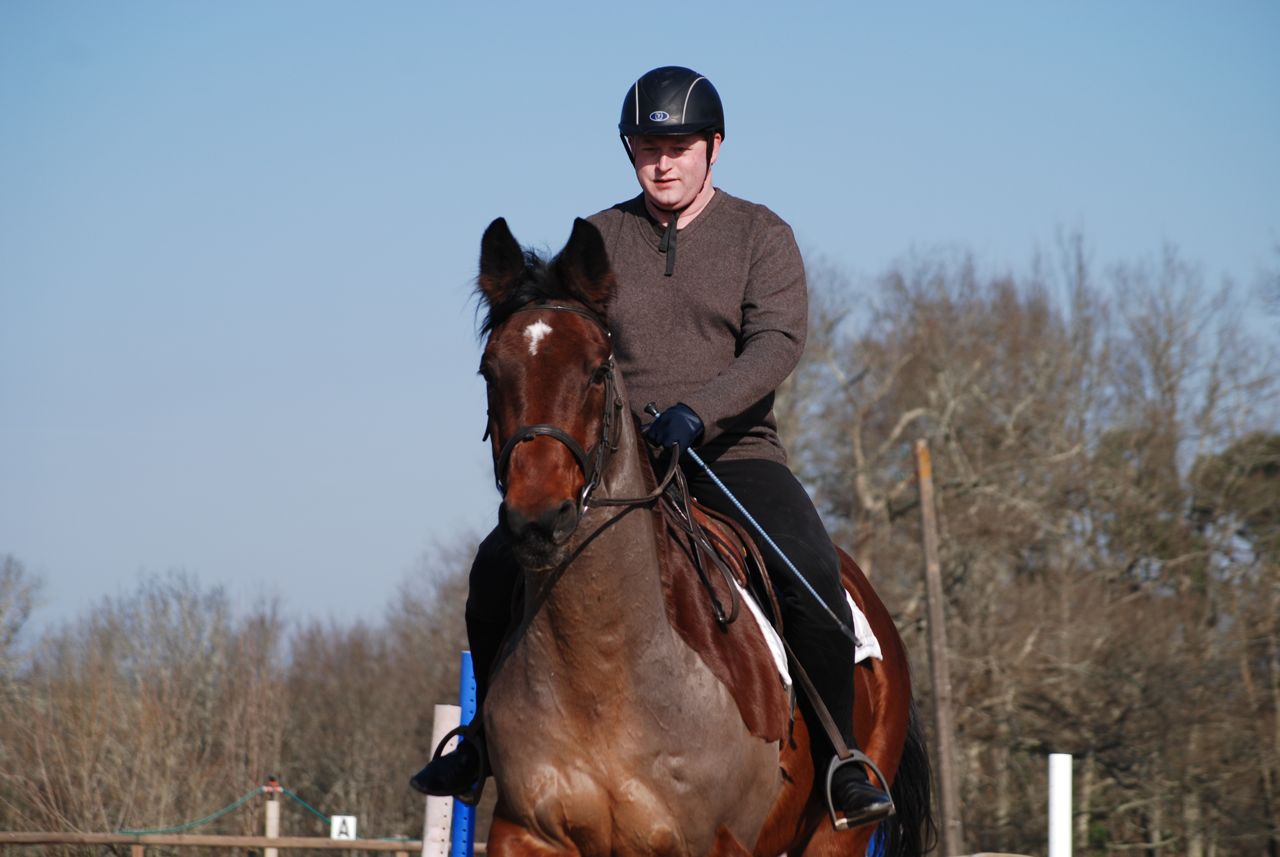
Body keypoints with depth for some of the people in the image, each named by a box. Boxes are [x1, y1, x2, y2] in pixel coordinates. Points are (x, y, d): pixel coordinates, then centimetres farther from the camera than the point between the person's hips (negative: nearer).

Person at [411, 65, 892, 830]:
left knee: (810, 568, -31)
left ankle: (840, 754, -15)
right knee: (500, 565, -17)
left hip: (734, 452, -2)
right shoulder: (599, 241, 10)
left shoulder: (761, 235, 3)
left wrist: (698, 410, -28)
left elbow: (779, 341, -12)